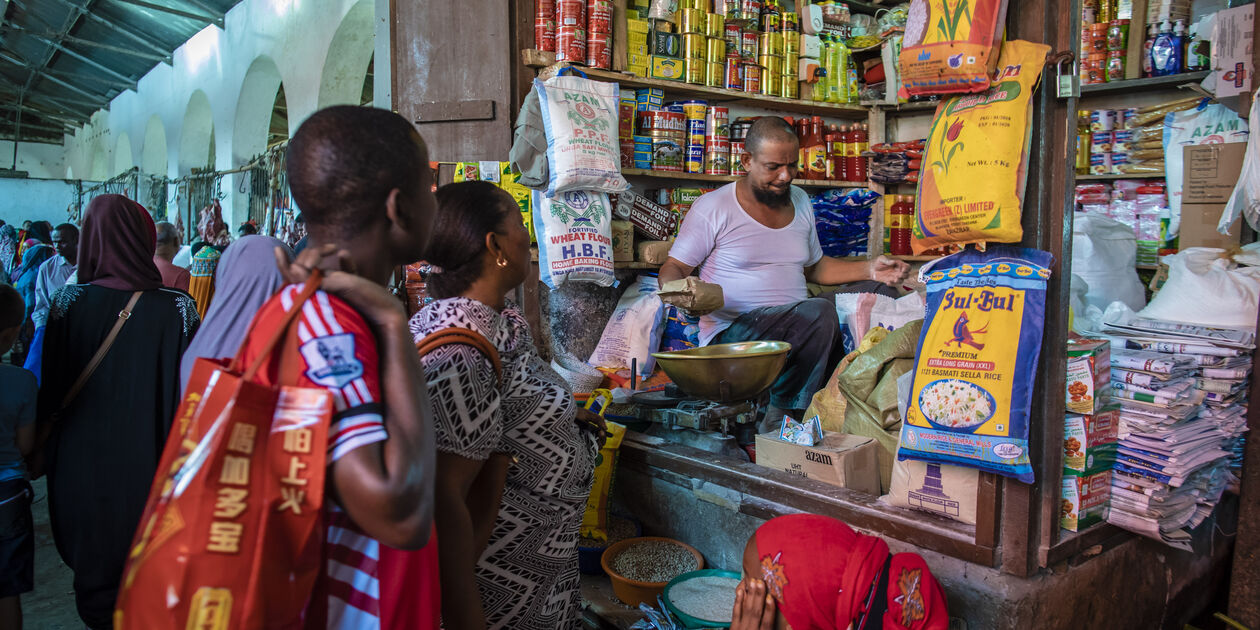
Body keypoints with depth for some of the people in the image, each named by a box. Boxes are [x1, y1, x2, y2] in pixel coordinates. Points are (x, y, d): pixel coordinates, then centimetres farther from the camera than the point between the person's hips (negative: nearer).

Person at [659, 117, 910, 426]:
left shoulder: (800, 201, 15)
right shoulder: (713, 207, -4)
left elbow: (814, 267, 23)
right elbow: (673, 268, -3)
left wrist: (869, 270, 8)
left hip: (800, 326, 7)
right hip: (732, 331, -7)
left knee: (879, 292, -3)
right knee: (819, 313, -32)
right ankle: (782, 417, -15)